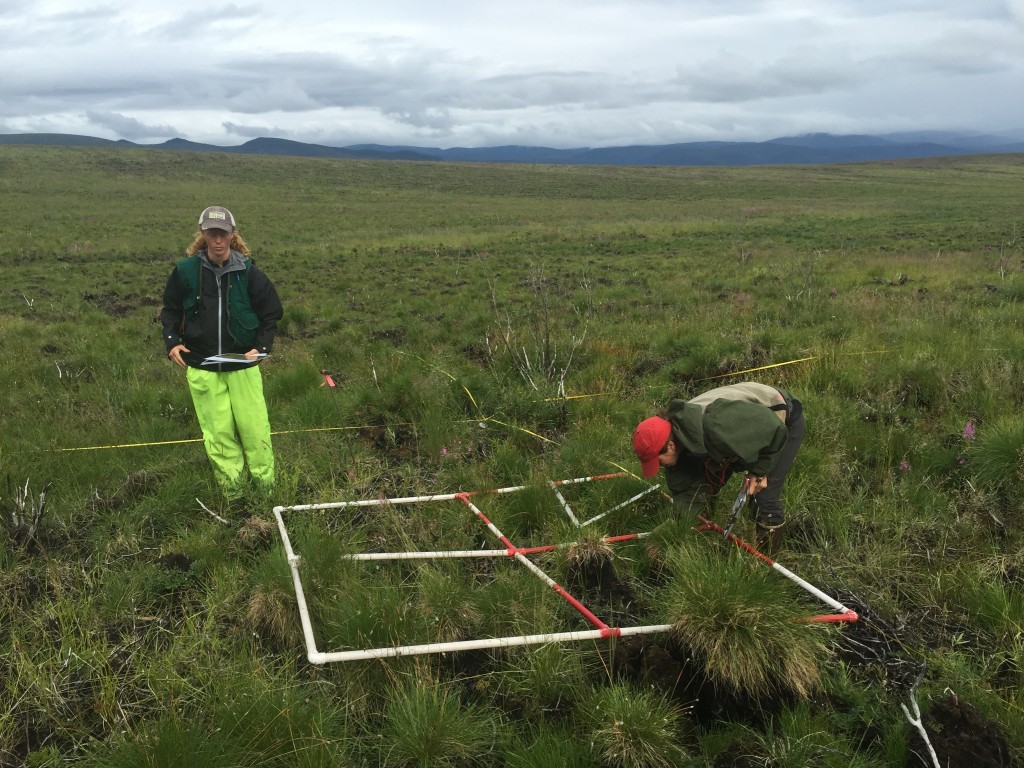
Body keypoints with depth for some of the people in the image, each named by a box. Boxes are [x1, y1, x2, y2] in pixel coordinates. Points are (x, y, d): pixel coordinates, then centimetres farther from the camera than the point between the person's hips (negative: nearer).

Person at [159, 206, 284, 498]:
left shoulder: (249, 273, -5)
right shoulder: (185, 271, -1)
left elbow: (270, 315, 4)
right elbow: (171, 310, 12)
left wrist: (261, 347, -10)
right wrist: (172, 341, -3)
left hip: (243, 366, -1)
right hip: (201, 367, 1)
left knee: (254, 429, 1)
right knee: (218, 434, 4)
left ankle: (267, 487, 14)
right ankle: (232, 493, 15)